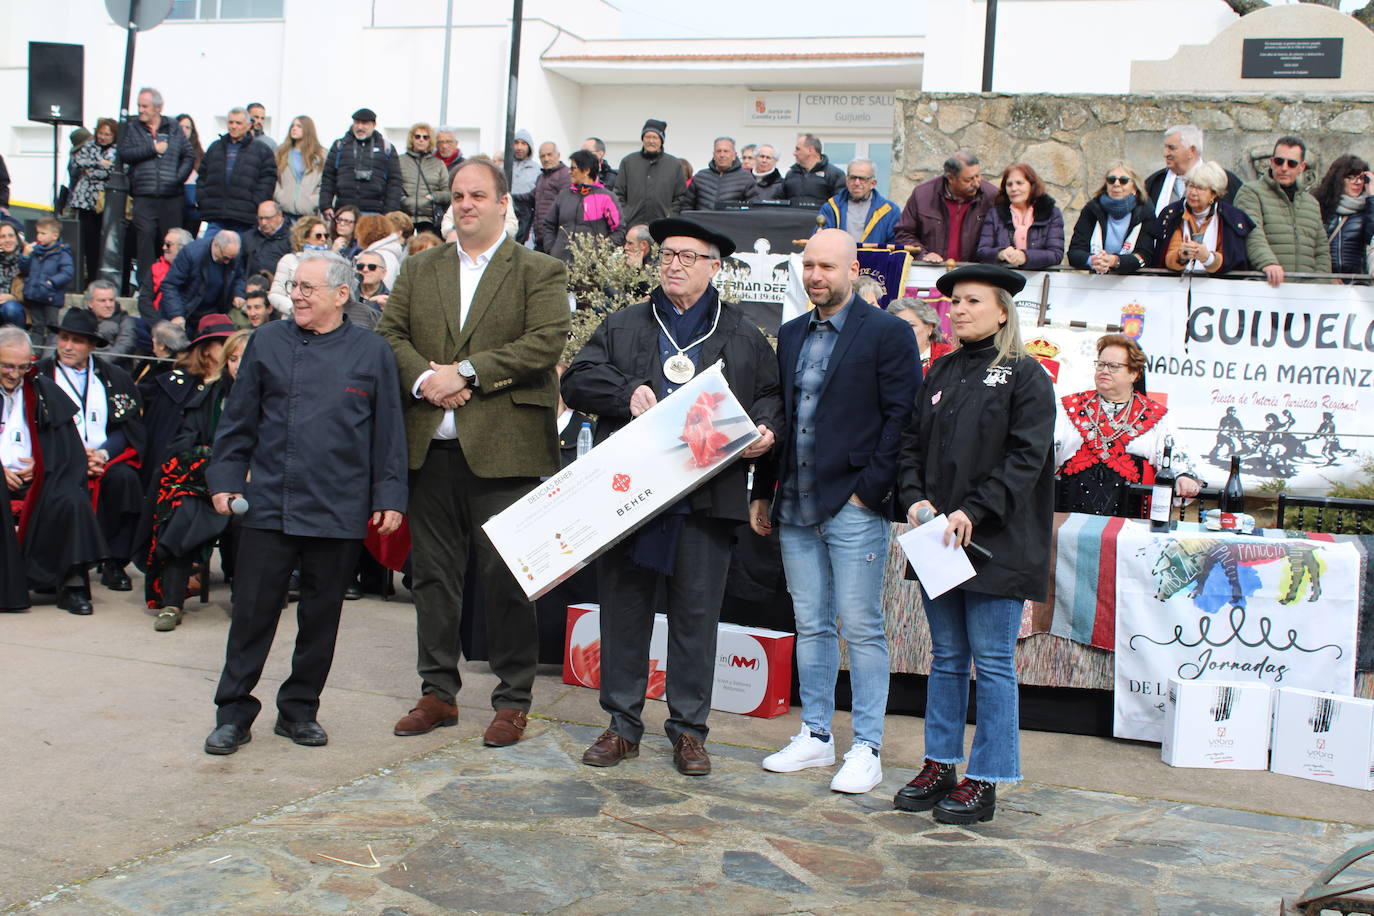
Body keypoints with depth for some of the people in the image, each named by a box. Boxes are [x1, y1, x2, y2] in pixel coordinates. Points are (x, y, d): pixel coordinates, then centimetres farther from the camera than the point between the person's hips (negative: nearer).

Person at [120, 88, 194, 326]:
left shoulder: (174, 129, 12)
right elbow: (124, 154, -4)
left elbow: (189, 155, 8)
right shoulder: (131, 128, 10)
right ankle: (145, 294, -6)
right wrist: (153, 149, -7)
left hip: (172, 197, 1)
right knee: (145, 242, -8)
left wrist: (179, 177, -5)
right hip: (144, 197, -1)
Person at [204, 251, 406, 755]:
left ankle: (300, 709, 23)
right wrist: (225, 480, 3)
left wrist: (389, 498, 1)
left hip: (338, 510, 0)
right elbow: (238, 419, 10)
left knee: (320, 614, 9)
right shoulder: (267, 342, 6)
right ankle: (233, 713, 13)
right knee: (252, 612, 2)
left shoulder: (371, 352, 2)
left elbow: (388, 431, 4)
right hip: (268, 502, 0)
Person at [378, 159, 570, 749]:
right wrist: (424, 379, -11)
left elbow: (546, 342, -11)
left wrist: (465, 373, -15)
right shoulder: (418, 270, 16)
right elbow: (390, 334, 9)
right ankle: (438, 691, 23)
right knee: (433, 574, 11)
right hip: (431, 449, 5)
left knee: (506, 579, 0)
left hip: (504, 450, -4)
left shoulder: (540, 272, 2)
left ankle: (513, 699, 12)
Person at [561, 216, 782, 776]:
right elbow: (576, 381, 6)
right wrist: (628, 392, -10)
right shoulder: (622, 326, 14)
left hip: (706, 499, -1)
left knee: (696, 614, 3)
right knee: (623, 609, 6)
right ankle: (623, 725, 18)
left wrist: (765, 431, -6)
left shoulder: (744, 337, 12)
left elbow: (772, 395, 15)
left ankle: (689, 730, 15)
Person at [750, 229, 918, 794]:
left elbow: (901, 418, -8)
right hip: (795, 508, 6)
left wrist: (869, 489, -13)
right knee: (811, 626, 12)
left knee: (862, 629, -2)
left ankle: (866, 749, 6)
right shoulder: (791, 335, 16)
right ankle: (815, 736, 22)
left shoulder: (887, 334, -4)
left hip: (854, 507, -6)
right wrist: (762, 492, 15)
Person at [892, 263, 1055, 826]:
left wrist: (973, 511, -19)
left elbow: (1027, 457, -11)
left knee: (992, 661, 0)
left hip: (994, 543, -6)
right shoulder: (941, 372, 15)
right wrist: (915, 498, -4)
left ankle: (985, 781, 8)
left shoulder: (1026, 375, -3)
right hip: (937, 541, 6)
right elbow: (913, 442, 14)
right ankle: (940, 765, 22)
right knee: (946, 657, 13)